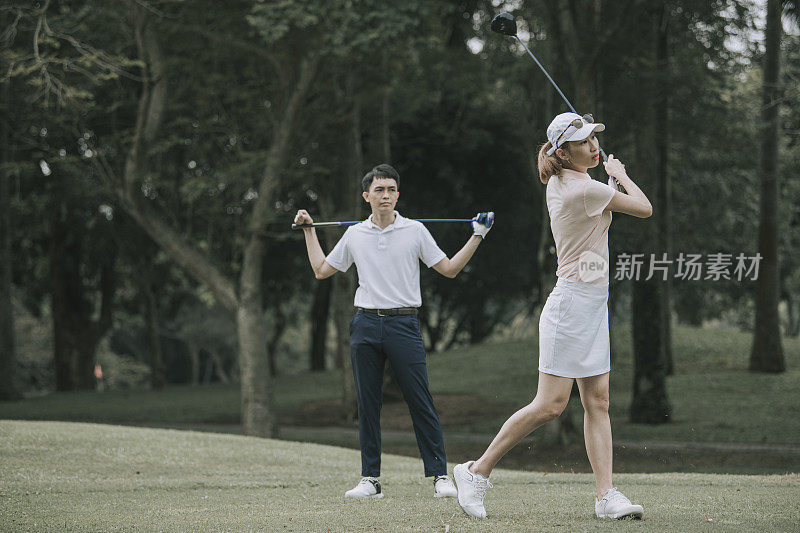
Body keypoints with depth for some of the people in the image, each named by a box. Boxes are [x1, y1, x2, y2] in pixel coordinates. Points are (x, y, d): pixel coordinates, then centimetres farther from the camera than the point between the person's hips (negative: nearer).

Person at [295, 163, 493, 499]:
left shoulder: (415, 231, 5)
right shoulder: (354, 235, 11)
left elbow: (449, 269, 7)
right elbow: (322, 270, 21)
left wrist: (477, 236, 1)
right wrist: (308, 231, 22)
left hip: (403, 323, -2)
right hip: (366, 325, 3)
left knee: (421, 403, -8)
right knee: (367, 405, 3)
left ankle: (440, 476, -5)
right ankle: (370, 480, 8)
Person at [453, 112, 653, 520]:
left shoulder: (559, 183, 11)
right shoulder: (584, 189, -17)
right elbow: (644, 209, -9)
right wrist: (621, 175, 7)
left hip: (594, 305, 10)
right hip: (574, 302, -10)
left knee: (598, 402, 3)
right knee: (550, 404, -9)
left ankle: (606, 496, -1)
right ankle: (477, 471, 0)